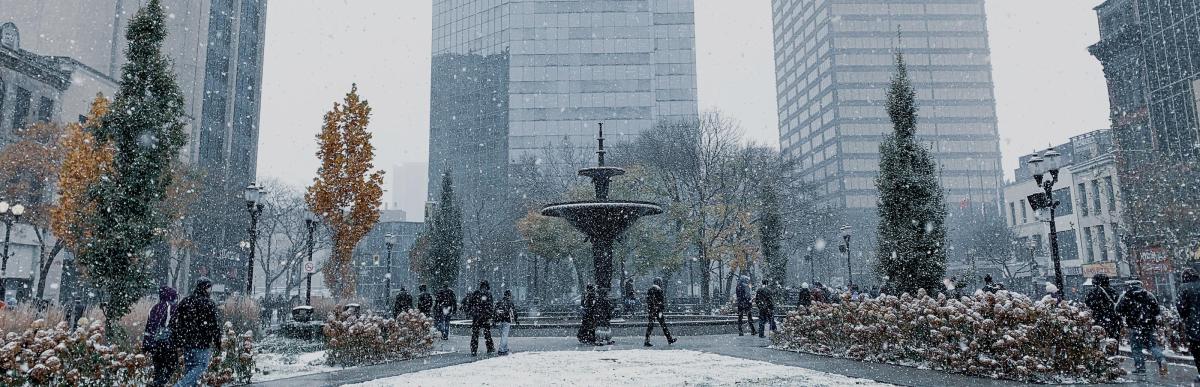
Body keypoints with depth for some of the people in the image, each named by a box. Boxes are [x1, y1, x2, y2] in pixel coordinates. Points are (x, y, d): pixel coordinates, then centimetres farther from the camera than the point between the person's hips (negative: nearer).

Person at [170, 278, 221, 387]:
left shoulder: (185, 301, 9)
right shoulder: (209, 304, -9)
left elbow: (174, 321, 10)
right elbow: (215, 325, -10)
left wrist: (177, 341, 15)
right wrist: (217, 342, -1)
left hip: (187, 342, 7)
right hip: (202, 342, -7)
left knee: (189, 368, 15)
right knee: (201, 366, -2)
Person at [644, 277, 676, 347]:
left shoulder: (649, 289, 13)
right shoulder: (658, 289, -11)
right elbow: (661, 302, -15)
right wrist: (661, 311, -16)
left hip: (650, 310, 7)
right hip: (657, 310, -7)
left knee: (650, 325, 6)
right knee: (663, 324, 4)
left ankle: (646, 341, 2)